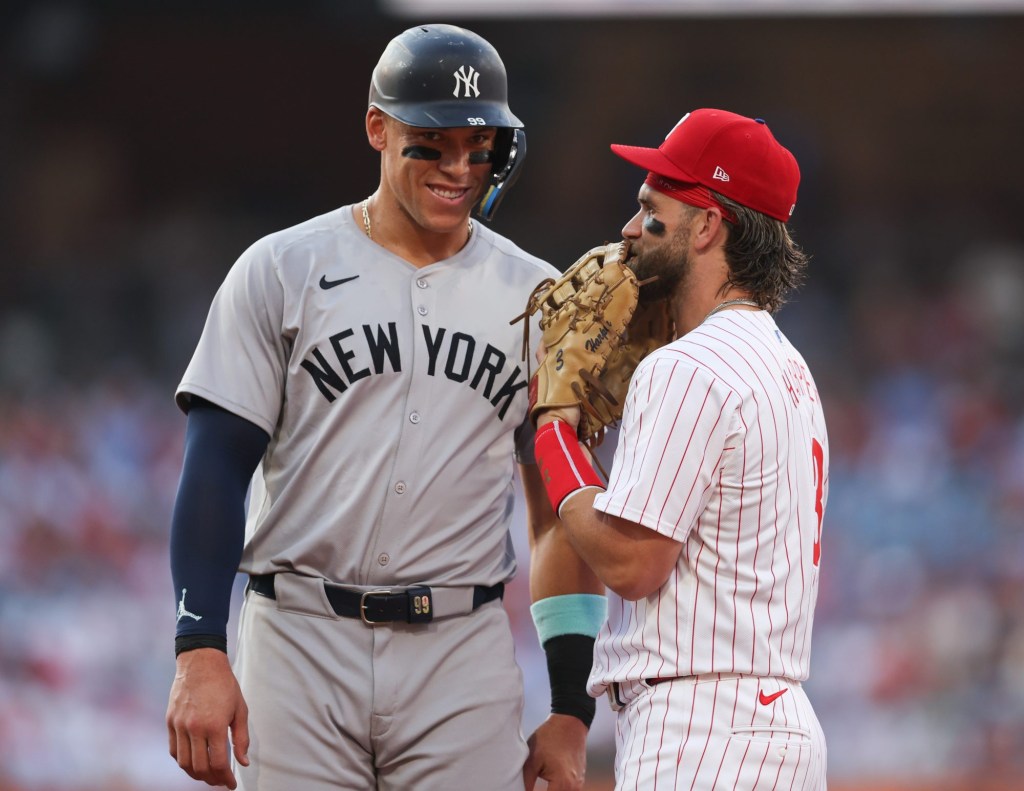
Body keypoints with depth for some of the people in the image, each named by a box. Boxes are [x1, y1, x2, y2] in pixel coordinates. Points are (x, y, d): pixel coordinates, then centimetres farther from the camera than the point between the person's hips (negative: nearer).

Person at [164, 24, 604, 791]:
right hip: (302, 643, -1)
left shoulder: (536, 297, 10)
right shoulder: (281, 271, 3)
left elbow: (561, 515, 10)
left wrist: (570, 710, 4)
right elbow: (217, 470, -2)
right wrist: (200, 653, -13)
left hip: (465, 661, 2)